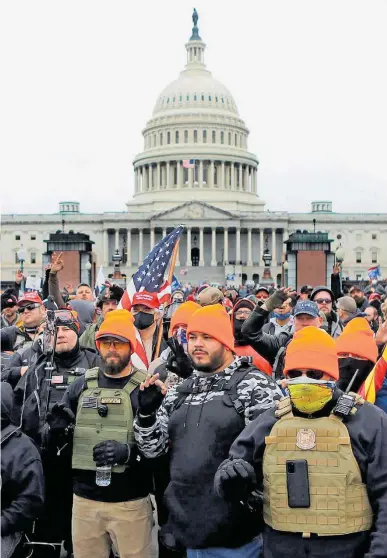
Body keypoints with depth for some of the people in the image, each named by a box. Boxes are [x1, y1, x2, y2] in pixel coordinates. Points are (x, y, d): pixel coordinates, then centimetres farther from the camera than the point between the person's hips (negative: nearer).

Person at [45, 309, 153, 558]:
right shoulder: (81, 385, 6)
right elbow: (55, 443, 12)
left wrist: (130, 453, -23)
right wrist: (57, 432, -10)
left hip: (131, 502, -3)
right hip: (84, 500, 3)